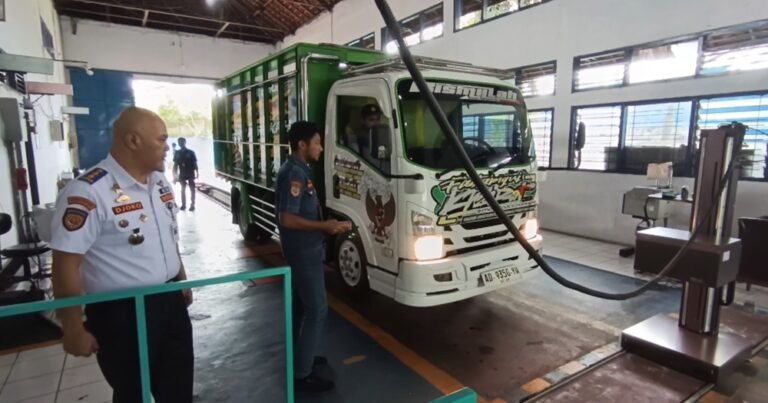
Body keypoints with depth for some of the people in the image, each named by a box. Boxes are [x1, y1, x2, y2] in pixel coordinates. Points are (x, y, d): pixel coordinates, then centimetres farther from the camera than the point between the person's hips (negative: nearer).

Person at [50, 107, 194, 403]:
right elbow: (66, 264, -19)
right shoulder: (88, 193, -21)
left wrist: (182, 280, 19)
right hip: (122, 313, -6)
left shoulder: (160, 183, 4)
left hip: (170, 301, 7)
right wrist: (74, 330, -14)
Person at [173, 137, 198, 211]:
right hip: (182, 174, 3)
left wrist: (197, 172, -8)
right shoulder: (177, 153, 2)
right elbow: (175, 164, 5)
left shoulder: (191, 152, -6)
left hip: (191, 174, -3)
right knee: (183, 189, 11)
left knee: (192, 189, 2)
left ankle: (192, 205, 7)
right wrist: (175, 174, 2)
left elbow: (195, 163, -4)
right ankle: (183, 204, 20)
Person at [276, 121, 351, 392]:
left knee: (301, 306, 19)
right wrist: (325, 226, -19)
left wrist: (326, 224, 9)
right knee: (316, 309, -4)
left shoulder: (299, 170, 11)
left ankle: (300, 356, 34)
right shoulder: (294, 173, -21)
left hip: (304, 250, 10)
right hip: (304, 251, -10)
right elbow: (287, 219, -26)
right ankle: (302, 373, 7)